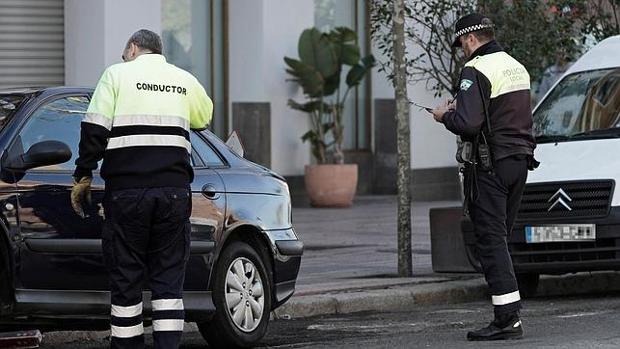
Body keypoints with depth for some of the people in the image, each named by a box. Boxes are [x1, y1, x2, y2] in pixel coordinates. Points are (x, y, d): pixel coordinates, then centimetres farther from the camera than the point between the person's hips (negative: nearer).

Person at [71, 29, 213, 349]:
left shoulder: (117, 74, 4)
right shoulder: (184, 80, 13)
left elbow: (94, 130, -4)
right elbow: (205, 116, 32)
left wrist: (83, 177, 2)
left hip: (127, 189, -3)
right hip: (174, 189, 3)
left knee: (126, 277, 4)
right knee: (168, 278, 5)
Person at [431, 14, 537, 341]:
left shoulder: (475, 71, -13)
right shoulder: (517, 68, 16)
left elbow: (468, 123, -22)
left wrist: (446, 115, -1)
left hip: (489, 166, -9)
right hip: (520, 160, 9)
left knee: (491, 239, -7)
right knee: (499, 239, 13)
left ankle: (508, 318, -13)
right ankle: (508, 316, 12)